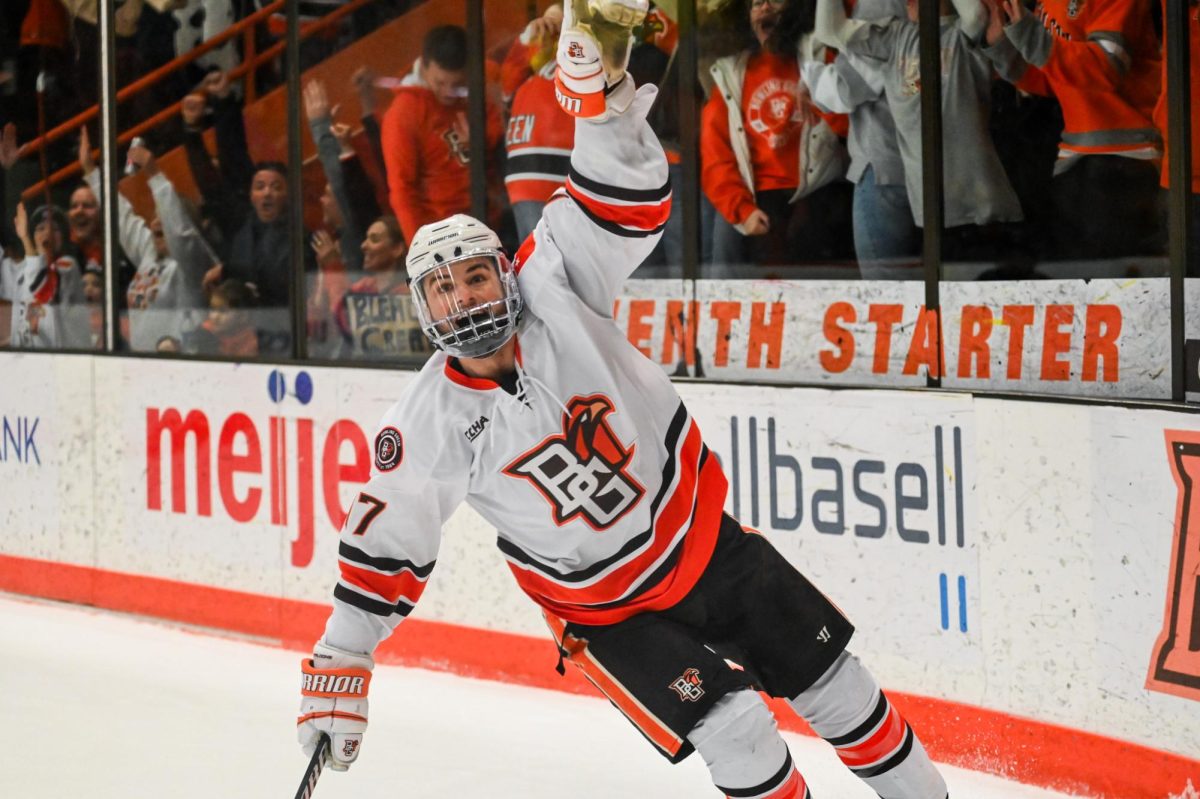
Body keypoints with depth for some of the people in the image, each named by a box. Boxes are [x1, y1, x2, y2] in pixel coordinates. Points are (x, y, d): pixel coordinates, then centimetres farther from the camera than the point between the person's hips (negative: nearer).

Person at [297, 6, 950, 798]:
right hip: (607, 606, -2)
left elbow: (625, 200, -25)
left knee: (832, 683, 10)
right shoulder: (430, 427, -14)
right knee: (734, 730, -19)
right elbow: (385, 544, -6)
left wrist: (600, 88, -42)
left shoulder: (553, 294, -15)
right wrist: (339, 667, -8)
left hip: (702, 539, 2)